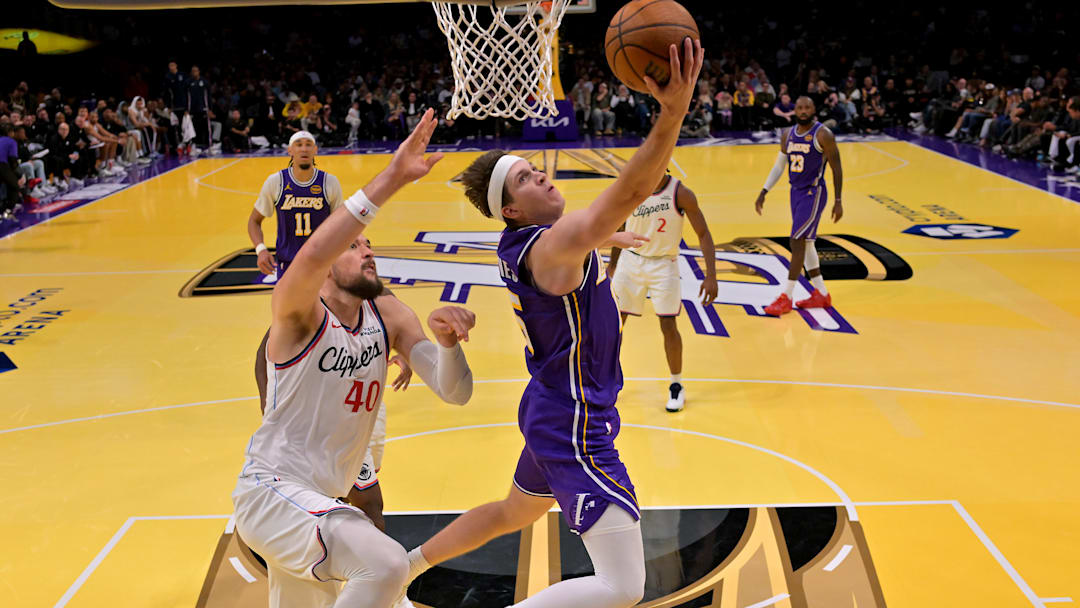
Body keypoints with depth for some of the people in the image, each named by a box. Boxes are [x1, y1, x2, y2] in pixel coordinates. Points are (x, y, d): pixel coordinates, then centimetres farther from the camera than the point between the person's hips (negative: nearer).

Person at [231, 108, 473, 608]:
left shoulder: (388, 315, 5)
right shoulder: (298, 312, -14)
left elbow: (455, 393, -3)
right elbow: (310, 256, -39)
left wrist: (447, 340, -25)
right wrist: (390, 179, -41)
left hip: (322, 500, 8)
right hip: (271, 490, -8)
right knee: (386, 564, -31)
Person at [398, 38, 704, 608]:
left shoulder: (520, 242, 5)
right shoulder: (551, 247, -23)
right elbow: (625, 195, -39)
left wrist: (605, 240, 43)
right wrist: (672, 112, -48)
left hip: (552, 412, 10)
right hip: (574, 428, -10)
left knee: (512, 512, 35)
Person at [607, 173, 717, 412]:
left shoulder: (681, 193, -16)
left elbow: (703, 234, -11)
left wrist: (710, 276, -19)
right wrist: (613, 262, 17)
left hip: (663, 264, -3)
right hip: (630, 260, 3)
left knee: (668, 326, -4)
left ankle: (676, 386, 15)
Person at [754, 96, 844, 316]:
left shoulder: (823, 135, -12)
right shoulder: (788, 135, 7)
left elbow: (836, 167, -9)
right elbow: (779, 166, 16)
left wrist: (838, 201, -11)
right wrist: (764, 192, 10)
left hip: (814, 193, -8)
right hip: (796, 192, 8)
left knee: (797, 242, -12)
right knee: (805, 243, 12)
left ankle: (786, 298, -8)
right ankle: (821, 294, 23)